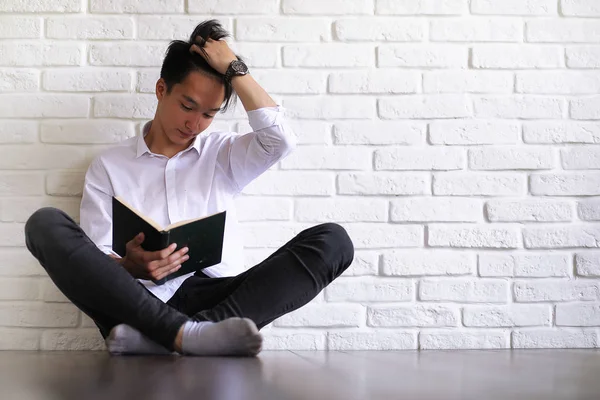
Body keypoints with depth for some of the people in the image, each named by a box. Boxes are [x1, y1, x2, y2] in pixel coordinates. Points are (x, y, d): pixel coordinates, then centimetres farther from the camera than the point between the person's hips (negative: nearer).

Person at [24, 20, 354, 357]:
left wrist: (233, 68, 6)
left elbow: (280, 139, -2)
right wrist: (130, 266, -17)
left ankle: (159, 336, -37)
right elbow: (95, 260, 6)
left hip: (216, 298, 1)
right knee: (46, 224, -22)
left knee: (332, 240, -21)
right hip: (139, 302, -1)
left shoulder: (223, 155, 20)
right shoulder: (110, 166, 16)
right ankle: (186, 334, -39)